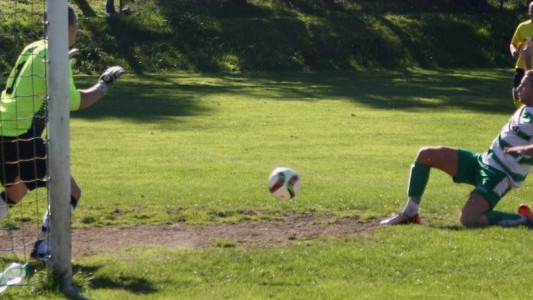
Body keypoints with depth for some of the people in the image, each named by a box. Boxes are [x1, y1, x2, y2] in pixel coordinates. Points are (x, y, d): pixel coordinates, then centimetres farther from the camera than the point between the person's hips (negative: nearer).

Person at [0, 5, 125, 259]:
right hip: (21, 138, -9)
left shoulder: (34, 49, 15)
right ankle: (43, 248, -7)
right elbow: (74, 102, -20)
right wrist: (104, 84, -6)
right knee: (69, 191, -3)